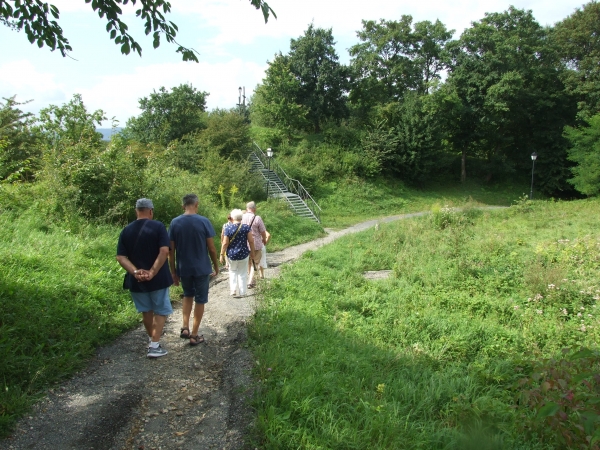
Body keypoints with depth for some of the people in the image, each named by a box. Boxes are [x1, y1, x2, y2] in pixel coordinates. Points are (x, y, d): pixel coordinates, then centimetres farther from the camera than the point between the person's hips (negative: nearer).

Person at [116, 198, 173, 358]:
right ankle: (154, 346, 4)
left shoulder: (126, 231, 2)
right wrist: (152, 272, -20)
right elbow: (164, 251, -21)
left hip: (136, 280, 4)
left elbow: (121, 257, -5)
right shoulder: (158, 226, -10)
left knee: (146, 311, 21)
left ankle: (151, 339, 36)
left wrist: (135, 272, -15)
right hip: (157, 278, -4)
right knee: (160, 311, 10)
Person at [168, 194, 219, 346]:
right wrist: (216, 267, 6)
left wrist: (173, 271, 9)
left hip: (183, 269, 3)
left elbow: (171, 250, -1)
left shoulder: (174, 223, -3)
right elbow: (212, 248, -8)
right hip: (202, 268, -3)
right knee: (200, 300, 10)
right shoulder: (204, 221, -10)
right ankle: (194, 335, 15)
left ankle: (185, 328, 14)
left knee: (188, 295, 25)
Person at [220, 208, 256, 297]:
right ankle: (241, 292, 15)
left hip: (231, 254, 0)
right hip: (243, 254, 0)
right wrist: (252, 252, 7)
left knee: (233, 272, 19)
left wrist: (222, 254, 0)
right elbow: (251, 241, -5)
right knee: (242, 273, 12)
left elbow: (225, 243, -9)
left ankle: (232, 291, 13)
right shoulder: (246, 227, -7)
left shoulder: (228, 228, -9)